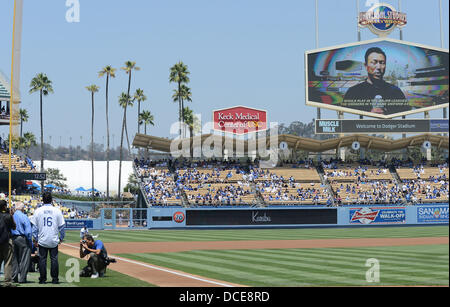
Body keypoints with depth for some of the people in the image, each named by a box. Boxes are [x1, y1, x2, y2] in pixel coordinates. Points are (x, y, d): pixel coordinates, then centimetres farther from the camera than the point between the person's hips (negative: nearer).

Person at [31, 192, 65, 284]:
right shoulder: (57, 211, -2)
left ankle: (42, 278, 8)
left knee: (42, 259, 6)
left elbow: (34, 226, 1)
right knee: (54, 259, 6)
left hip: (42, 240, 0)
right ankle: (55, 278, 6)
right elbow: (62, 226, 1)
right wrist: (61, 238, 11)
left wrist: (36, 239, 9)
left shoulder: (38, 211, -2)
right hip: (54, 241, 0)